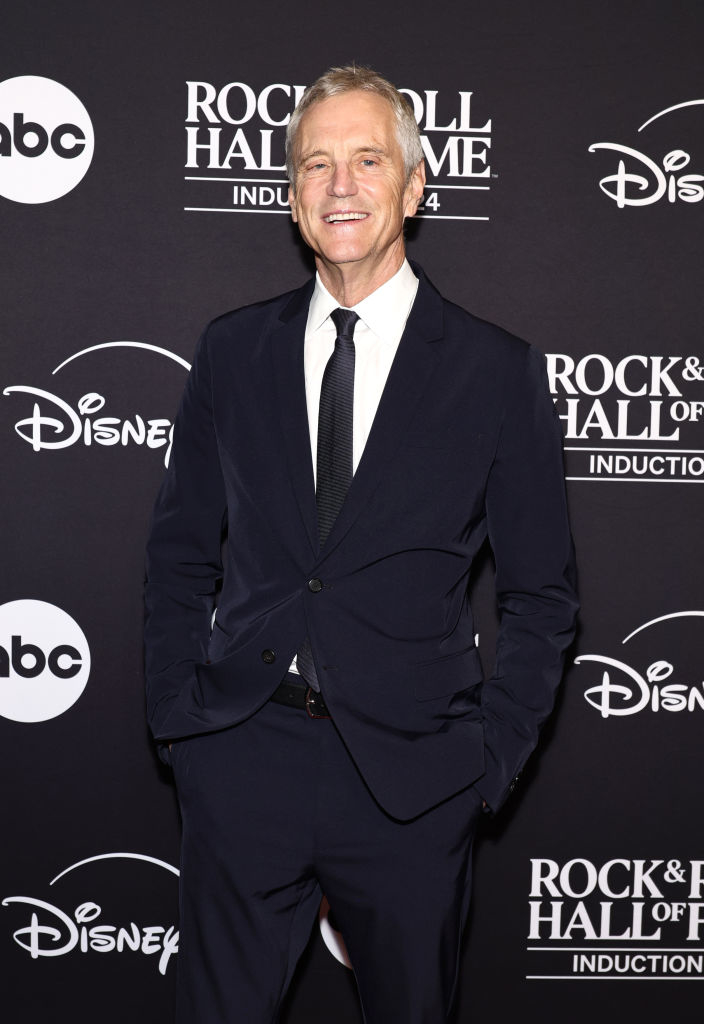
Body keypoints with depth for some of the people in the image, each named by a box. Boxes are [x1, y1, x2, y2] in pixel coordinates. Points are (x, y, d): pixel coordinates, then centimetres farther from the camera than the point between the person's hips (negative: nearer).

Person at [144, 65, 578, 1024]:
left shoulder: (498, 370, -2)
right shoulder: (233, 350, 5)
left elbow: (541, 594, 2)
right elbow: (181, 553, 11)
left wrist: (490, 758, -4)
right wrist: (178, 718, 3)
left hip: (410, 782, -1)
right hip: (241, 762, 2)